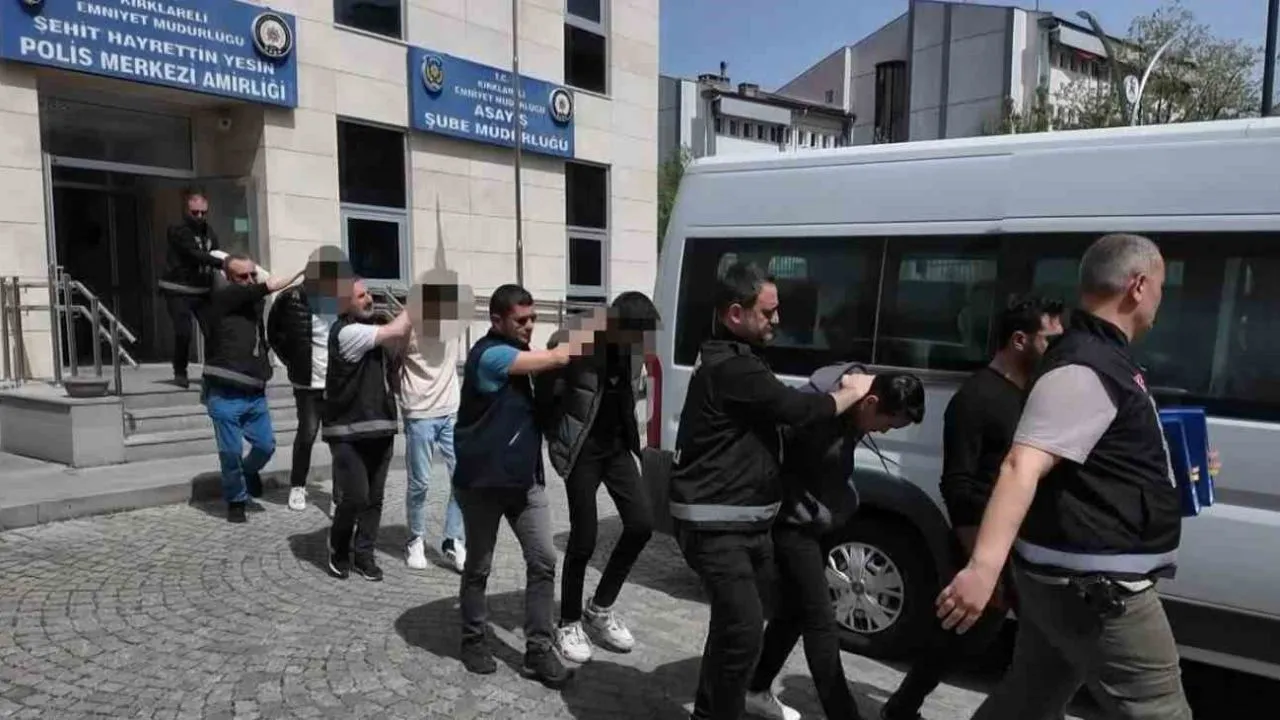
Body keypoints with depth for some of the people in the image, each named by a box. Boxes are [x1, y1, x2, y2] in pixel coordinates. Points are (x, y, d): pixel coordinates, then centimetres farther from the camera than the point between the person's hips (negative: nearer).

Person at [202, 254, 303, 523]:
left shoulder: (256, 301, 11)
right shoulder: (222, 298, -7)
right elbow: (267, 287, -16)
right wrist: (300, 273, -14)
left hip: (254, 392, 5)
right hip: (225, 394, -5)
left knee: (266, 445, 7)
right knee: (231, 450, 2)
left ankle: (249, 471, 39)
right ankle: (236, 500, 22)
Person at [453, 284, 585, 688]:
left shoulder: (518, 354, 13)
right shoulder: (490, 354, -17)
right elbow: (558, 357, -20)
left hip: (525, 479, 8)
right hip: (483, 482, -7)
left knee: (544, 560, 1)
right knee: (478, 567, 9)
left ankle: (538, 651, 9)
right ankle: (473, 640, 28)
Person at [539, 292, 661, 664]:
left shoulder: (626, 346, 0)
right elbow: (546, 395, -13)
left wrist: (630, 435, 11)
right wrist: (556, 440, -8)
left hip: (616, 445, 7)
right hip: (583, 449, -6)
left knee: (641, 523, 2)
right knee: (583, 541, -2)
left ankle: (600, 608, 20)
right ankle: (569, 623, 19)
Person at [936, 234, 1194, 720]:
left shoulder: (1100, 357, 12)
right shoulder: (1086, 370, -21)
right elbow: (1023, 467, -34)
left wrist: (1171, 466, 35)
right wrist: (986, 565, -44)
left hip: (1068, 577, 10)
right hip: (1093, 585, -10)